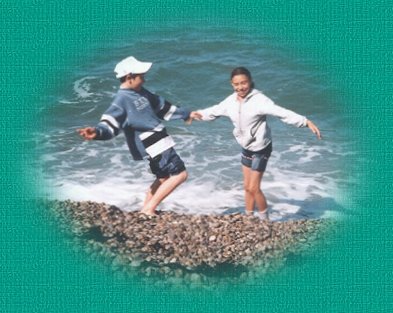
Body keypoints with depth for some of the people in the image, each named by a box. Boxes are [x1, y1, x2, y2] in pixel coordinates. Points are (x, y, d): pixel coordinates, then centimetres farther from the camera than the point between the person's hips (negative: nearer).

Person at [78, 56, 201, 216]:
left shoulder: (141, 92, 9)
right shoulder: (121, 100, -19)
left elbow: (163, 107, 22)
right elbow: (110, 124, -29)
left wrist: (186, 114, 32)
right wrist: (97, 132, -52)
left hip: (157, 142, 10)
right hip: (153, 145, -10)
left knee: (163, 177, 20)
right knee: (179, 173, -9)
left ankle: (146, 209, 30)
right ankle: (149, 209, -4)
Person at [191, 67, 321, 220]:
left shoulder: (259, 100, -24)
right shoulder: (231, 101, -4)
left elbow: (283, 113, -34)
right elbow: (214, 111, 14)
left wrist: (306, 122, -45)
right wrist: (196, 114, 25)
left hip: (261, 149, -6)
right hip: (246, 148, 7)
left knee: (254, 188, -3)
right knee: (247, 187, 16)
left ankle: (264, 220, 18)